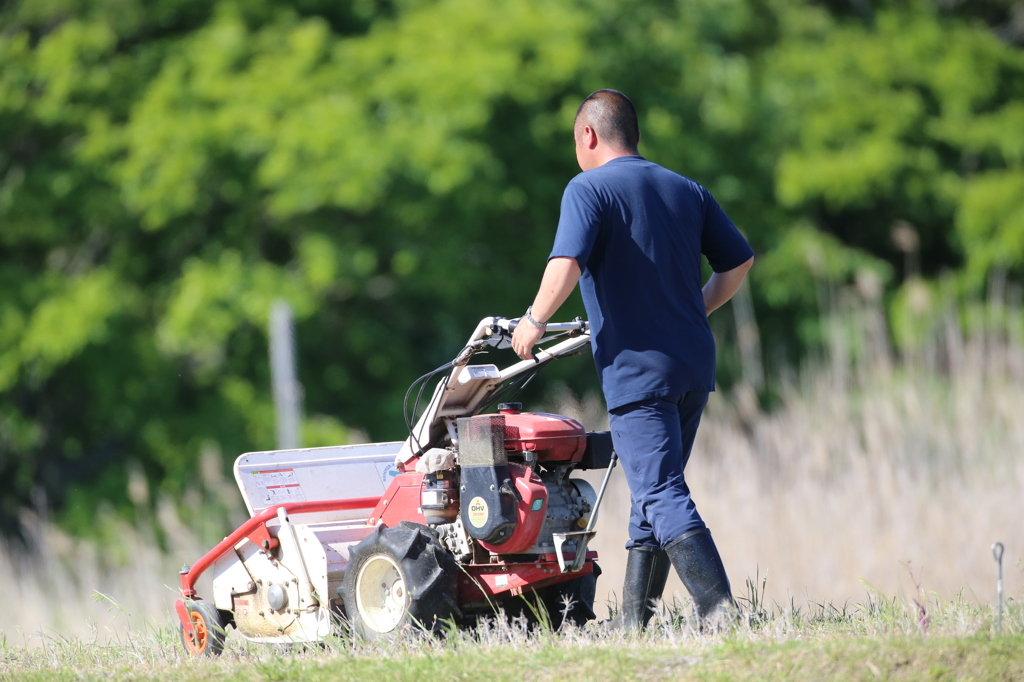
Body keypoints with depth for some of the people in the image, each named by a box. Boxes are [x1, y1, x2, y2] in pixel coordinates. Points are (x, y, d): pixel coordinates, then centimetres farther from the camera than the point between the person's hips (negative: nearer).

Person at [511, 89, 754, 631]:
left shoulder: (589, 190, -7)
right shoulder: (686, 190, 13)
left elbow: (567, 264, -21)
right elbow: (738, 262, 14)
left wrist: (534, 321, -7)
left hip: (636, 368, -7)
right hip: (694, 363, 7)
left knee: (662, 495, -10)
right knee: (653, 490, 15)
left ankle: (719, 608, -22)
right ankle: (635, 623, 18)